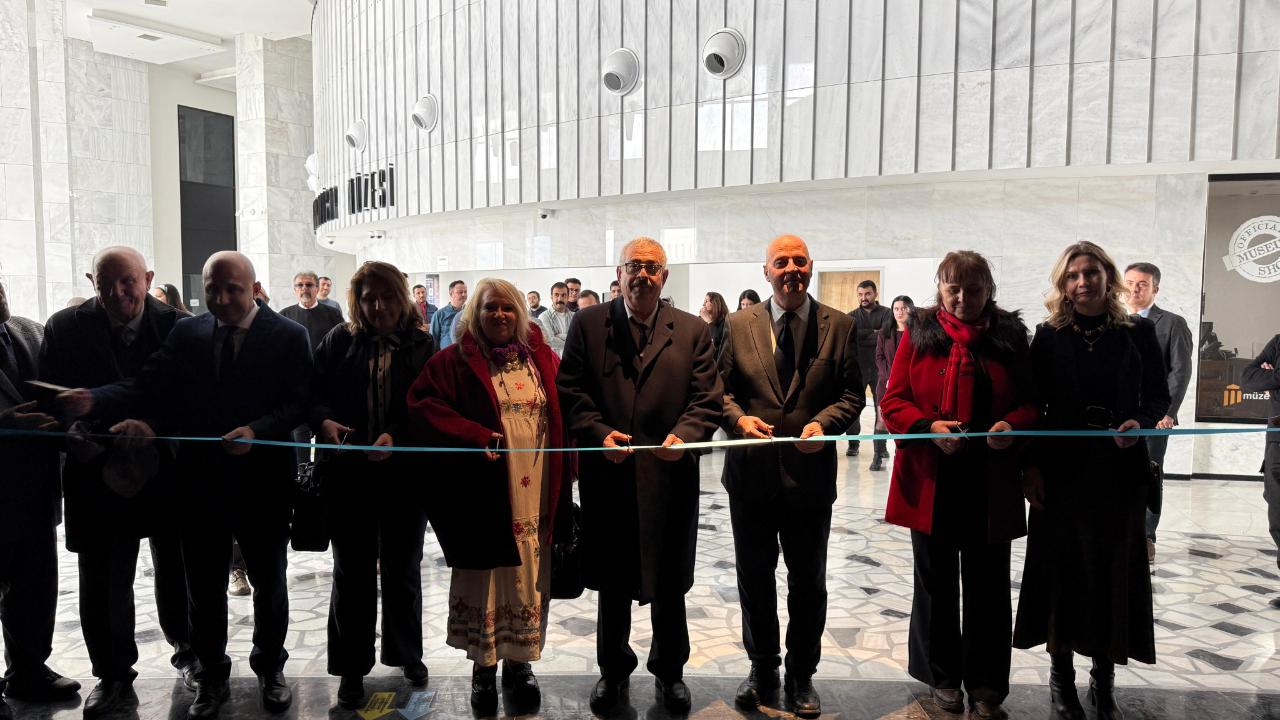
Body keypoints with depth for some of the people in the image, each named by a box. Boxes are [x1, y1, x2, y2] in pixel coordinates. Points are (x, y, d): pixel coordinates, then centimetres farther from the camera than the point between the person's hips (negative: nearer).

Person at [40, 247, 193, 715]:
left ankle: (188, 653, 34)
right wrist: (92, 454, -15)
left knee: (177, 572, 12)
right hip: (99, 477, 1)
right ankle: (114, 676, 28)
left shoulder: (178, 325, -6)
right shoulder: (65, 329, -2)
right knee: (102, 584, 9)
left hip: (168, 470, -1)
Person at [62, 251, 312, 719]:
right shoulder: (185, 333, 3)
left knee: (268, 580, 14)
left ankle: (270, 668, 36)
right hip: (200, 477, 3)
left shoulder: (288, 337, -7)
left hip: (263, 479, -2)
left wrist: (257, 431, -27)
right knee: (204, 584, 14)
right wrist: (95, 401, -21)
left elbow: (298, 404, -12)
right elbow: (149, 387, -5)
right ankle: (211, 677, 35)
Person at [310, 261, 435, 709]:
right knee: (352, 573, 11)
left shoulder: (422, 345, -1)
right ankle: (352, 667, 28)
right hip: (348, 473, 1)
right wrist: (325, 422, -17)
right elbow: (313, 394, 4)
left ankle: (408, 654, 36)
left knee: (403, 570, 15)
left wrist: (397, 437, -21)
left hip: (405, 474, 0)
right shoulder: (339, 341, 3)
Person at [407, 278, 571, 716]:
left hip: (537, 494, 3)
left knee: (529, 578, 9)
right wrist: (474, 435, -19)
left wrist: (565, 479, -1)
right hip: (483, 495, -2)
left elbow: (566, 412, 12)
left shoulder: (542, 358, 9)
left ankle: (520, 663, 27)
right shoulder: (455, 361, 0)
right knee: (485, 579, 7)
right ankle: (484, 667, 26)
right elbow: (421, 404, -8)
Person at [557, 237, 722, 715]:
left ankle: (669, 671, 38)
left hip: (669, 476, 0)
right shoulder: (588, 324, 3)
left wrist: (683, 434, -19)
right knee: (611, 584, 16)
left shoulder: (693, 331, 4)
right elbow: (570, 390, -1)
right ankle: (613, 669, 39)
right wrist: (598, 432, -16)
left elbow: (708, 399, -1)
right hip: (607, 476, 0)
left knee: (669, 585, 14)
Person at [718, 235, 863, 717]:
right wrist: (738, 418, -15)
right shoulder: (739, 324, 2)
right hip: (751, 474, 1)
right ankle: (762, 668, 37)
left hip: (810, 475, -1)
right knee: (754, 579, 16)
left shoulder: (838, 326, 0)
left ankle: (801, 676, 35)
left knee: (808, 584, 14)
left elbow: (851, 393, 0)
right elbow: (719, 387, 3)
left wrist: (823, 423, -17)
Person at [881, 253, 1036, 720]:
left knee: (988, 586, 9)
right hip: (931, 481, 0)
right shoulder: (919, 334, 1)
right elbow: (893, 402, -1)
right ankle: (943, 678, 30)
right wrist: (929, 427, -19)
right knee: (937, 582, 12)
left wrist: (1013, 424, -14)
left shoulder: (1010, 336, 4)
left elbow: (1032, 402, 7)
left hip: (991, 484, 1)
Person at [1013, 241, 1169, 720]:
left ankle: (1104, 678, 26)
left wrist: (1143, 422, -15)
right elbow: (1034, 406, 0)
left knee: (1115, 570, 8)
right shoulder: (1049, 337, 0)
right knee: (1062, 568, 6)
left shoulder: (1138, 333, 2)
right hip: (1062, 470, -1)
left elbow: (1159, 395, 7)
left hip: (1121, 470, 1)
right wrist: (1032, 466, -7)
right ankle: (1061, 674, 23)